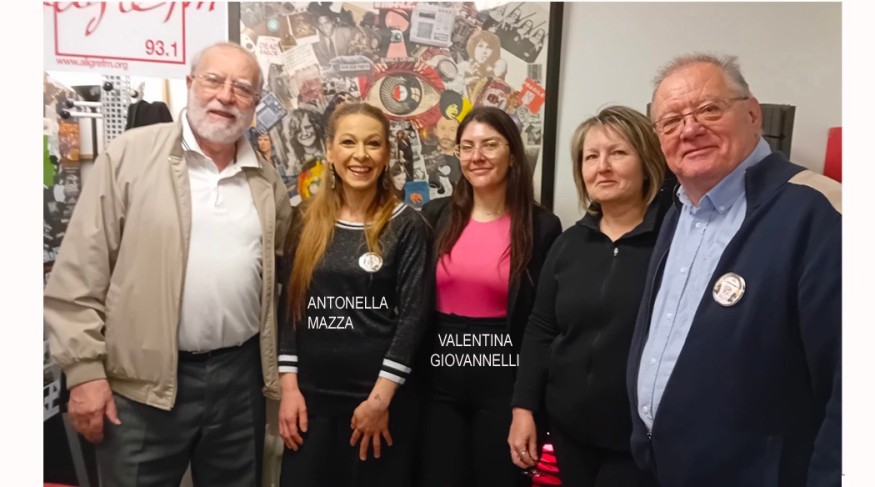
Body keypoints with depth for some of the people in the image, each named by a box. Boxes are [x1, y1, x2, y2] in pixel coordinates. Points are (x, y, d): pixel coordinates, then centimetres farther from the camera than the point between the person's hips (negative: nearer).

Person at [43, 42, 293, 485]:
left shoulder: (267, 180, 6)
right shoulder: (130, 155, -6)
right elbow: (80, 272, -6)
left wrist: (282, 368, 10)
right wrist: (85, 368, -9)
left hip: (240, 373, 4)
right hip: (144, 382, -3)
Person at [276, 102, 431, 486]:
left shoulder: (407, 225, -5)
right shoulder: (308, 222, 4)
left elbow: (413, 314, -9)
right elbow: (288, 306, 5)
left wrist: (381, 397, -12)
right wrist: (289, 386, 0)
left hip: (379, 398, -2)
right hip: (311, 397, 3)